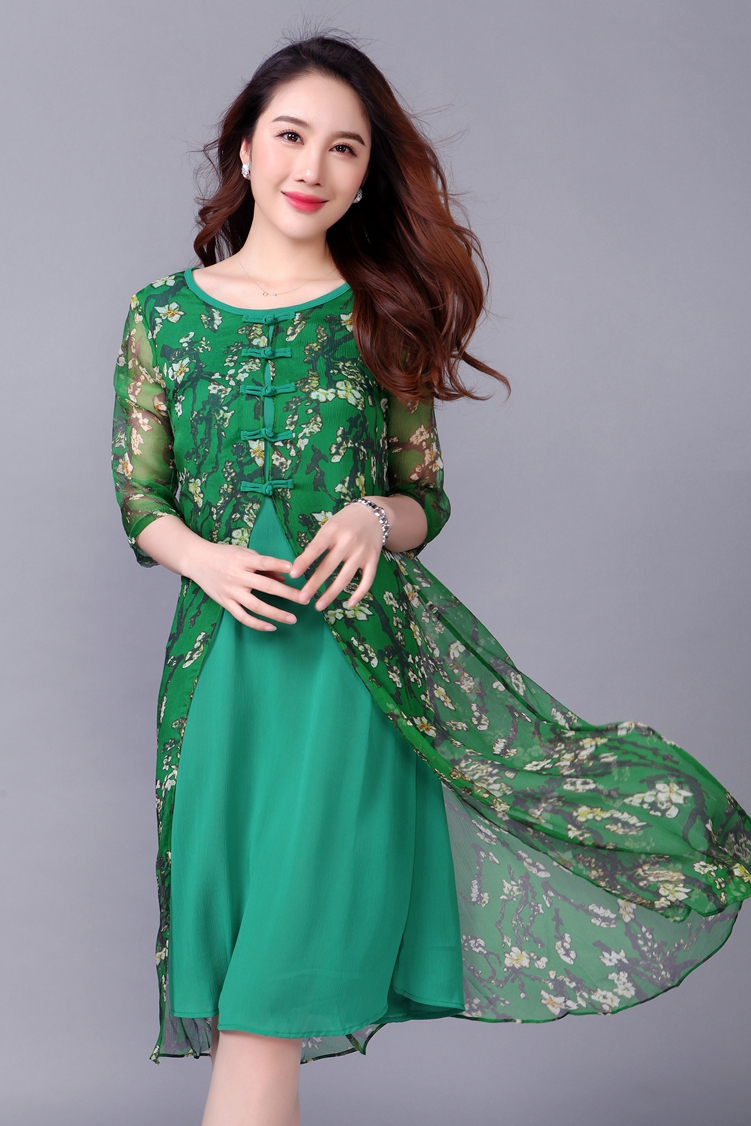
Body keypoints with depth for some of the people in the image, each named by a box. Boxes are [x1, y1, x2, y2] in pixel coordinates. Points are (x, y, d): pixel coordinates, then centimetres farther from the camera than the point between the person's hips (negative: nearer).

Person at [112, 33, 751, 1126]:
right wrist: (208, 561, -12)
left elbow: (428, 498, 9)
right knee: (232, 959, 5)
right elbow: (141, 502, 8)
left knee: (274, 990, -4)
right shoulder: (164, 316, 5)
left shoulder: (384, 319, 5)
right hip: (224, 652, 2)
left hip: (355, 649, -1)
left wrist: (375, 519, -13)